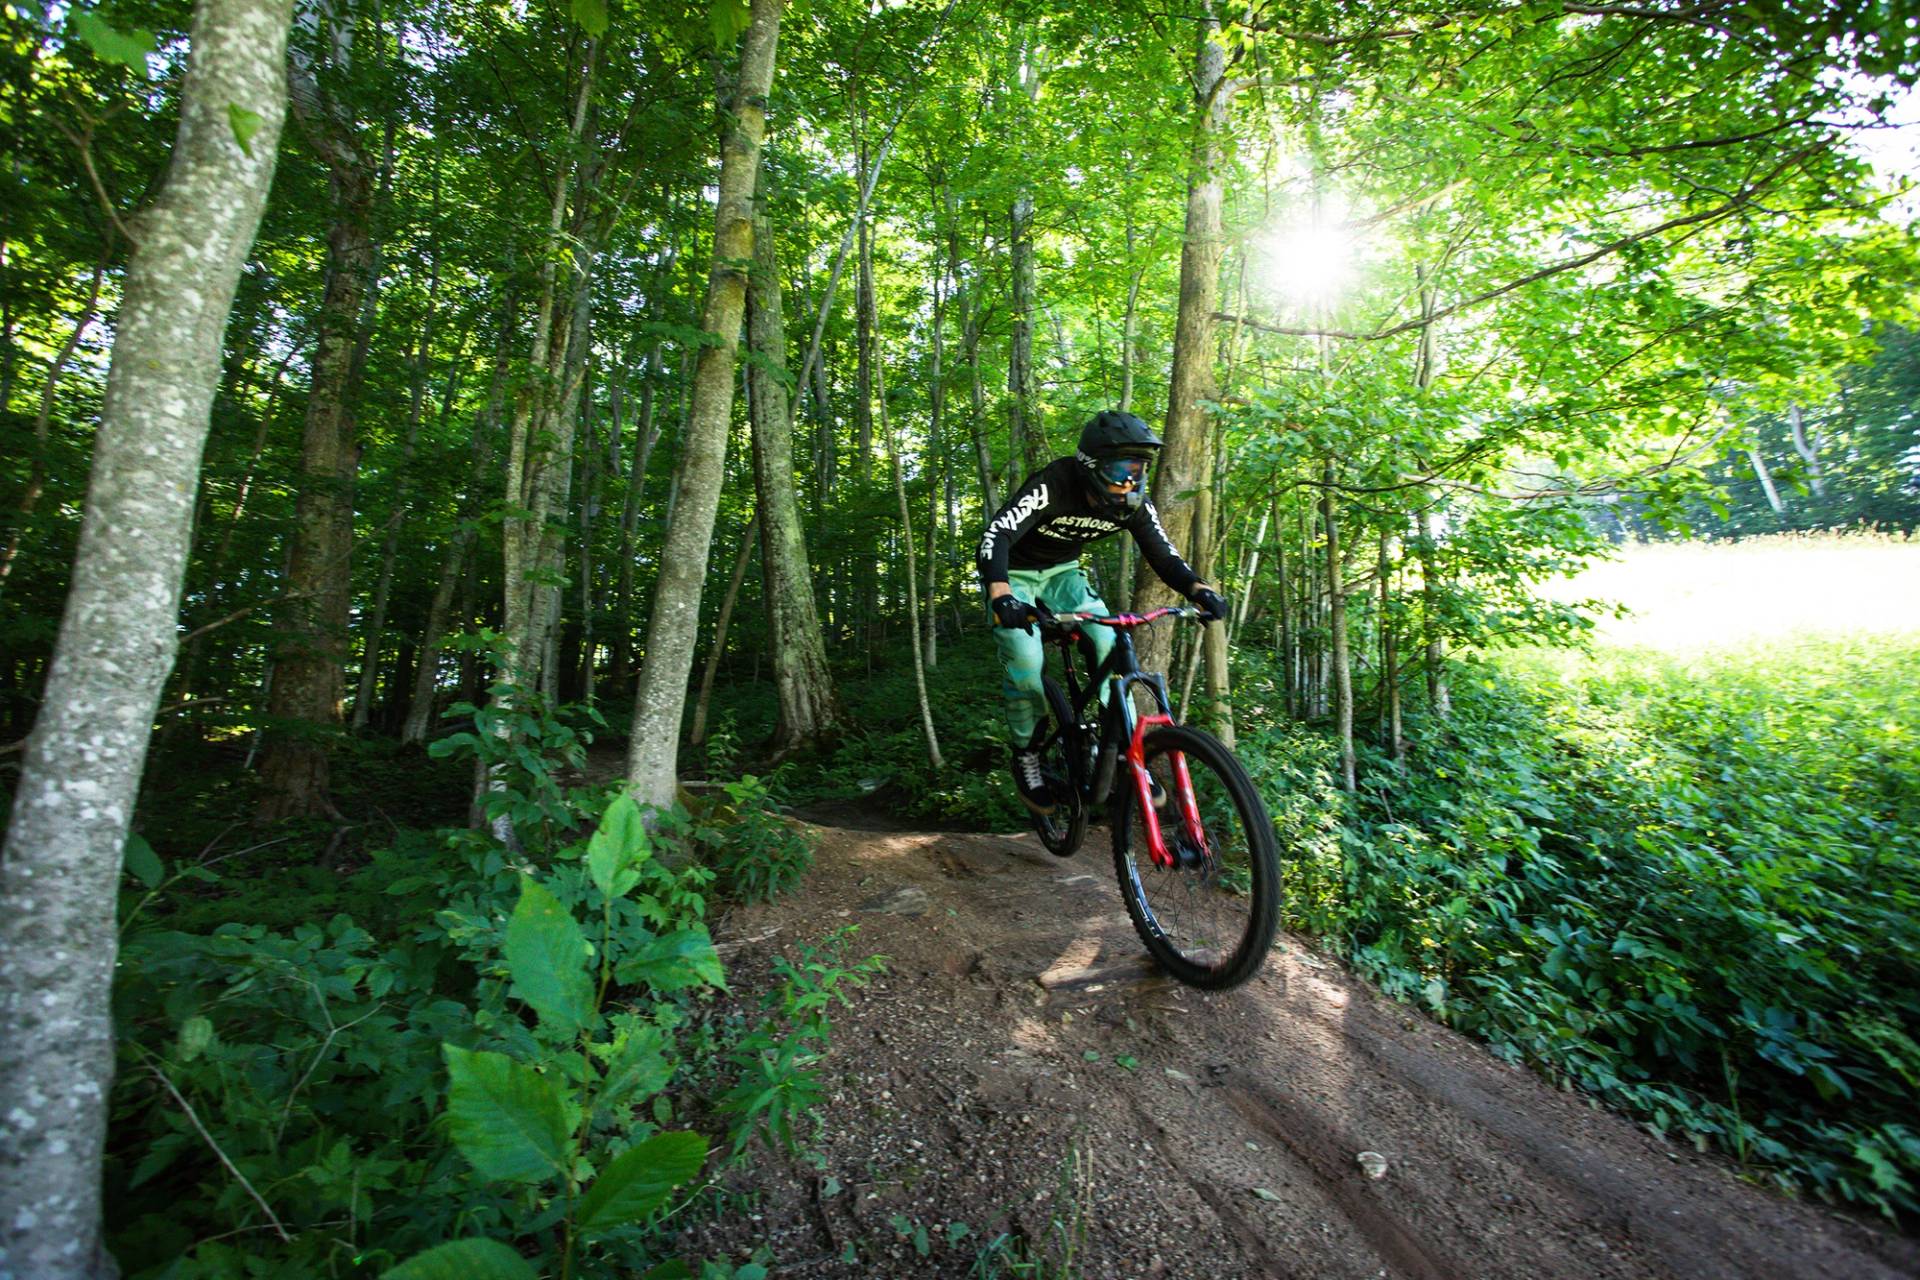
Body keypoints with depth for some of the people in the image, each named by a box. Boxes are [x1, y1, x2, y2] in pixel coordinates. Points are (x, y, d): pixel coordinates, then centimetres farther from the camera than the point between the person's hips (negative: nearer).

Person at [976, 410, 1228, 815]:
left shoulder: (1134, 503, -15)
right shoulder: (1052, 485, -32)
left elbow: (1164, 556, -11)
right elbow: (995, 535, -42)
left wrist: (1200, 591, -31)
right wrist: (1000, 597, -59)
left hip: (1062, 572, 4)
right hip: (1014, 574, -4)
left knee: (1111, 643, -17)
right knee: (1026, 660, -22)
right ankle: (1025, 755, 2)